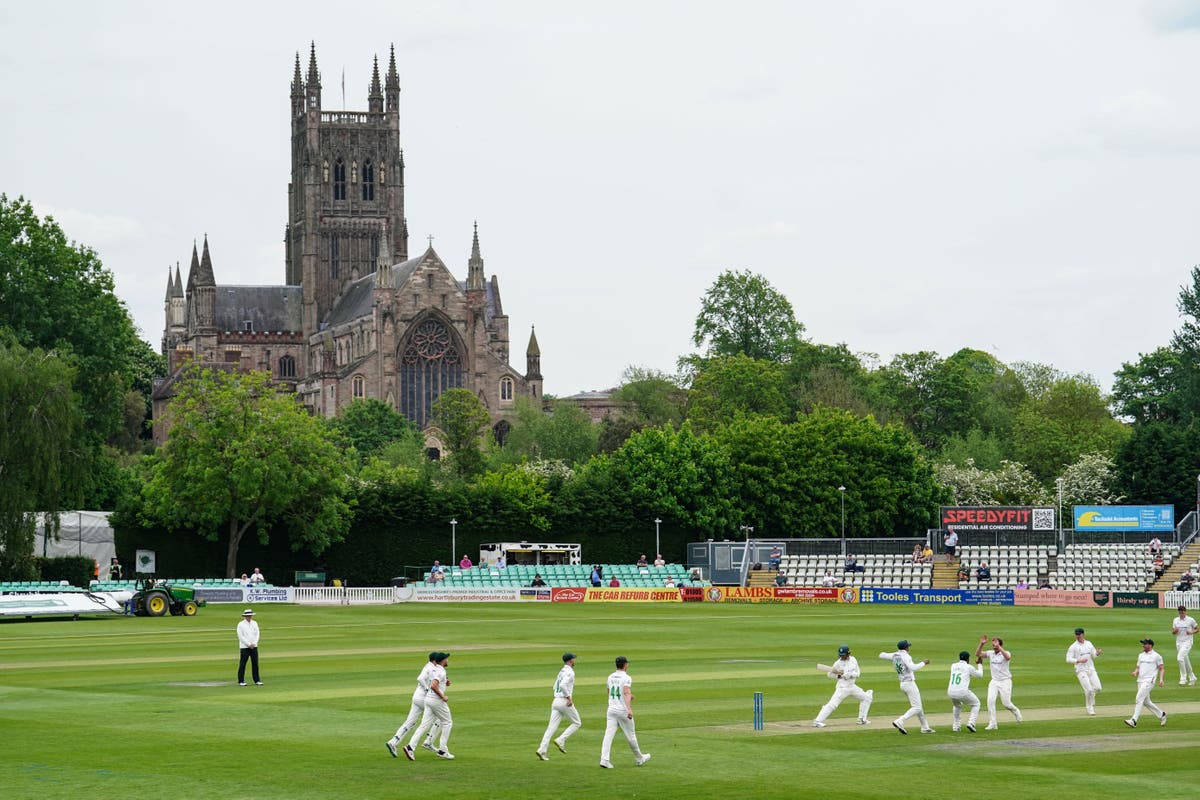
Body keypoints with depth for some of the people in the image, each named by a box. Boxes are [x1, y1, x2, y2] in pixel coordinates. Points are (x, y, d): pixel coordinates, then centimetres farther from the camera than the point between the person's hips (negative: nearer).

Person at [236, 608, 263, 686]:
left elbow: (257, 634, 9)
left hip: (254, 647, 4)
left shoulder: (254, 623, 11)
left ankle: (257, 680, 8)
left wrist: (254, 643, -6)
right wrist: (249, 644, -14)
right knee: (242, 664, -3)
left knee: (255, 663, 4)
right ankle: (241, 681, 1)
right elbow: (241, 636, -10)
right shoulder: (241, 624, -5)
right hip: (244, 647, -4)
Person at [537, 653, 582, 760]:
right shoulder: (570, 672, -10)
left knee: (552, 727, 0)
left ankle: (542, 750, -12)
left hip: (556, 701, 8)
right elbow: (562, 685, -25)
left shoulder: (562, 671, 19)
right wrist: (569, 698, -19)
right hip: (565, 702, -8)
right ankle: (561, 741, -5)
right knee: (576, 723, 10)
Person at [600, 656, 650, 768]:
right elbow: (626, 693, -27)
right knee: (630, 735, 9)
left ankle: (604, 759, -18)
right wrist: (629, 709, -39)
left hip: (611, 709, 5)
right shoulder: (626, 678, -12)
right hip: (623, 710, -5)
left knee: (608, 735, -4)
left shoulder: (610, 677, 10)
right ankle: (639, 758, 26)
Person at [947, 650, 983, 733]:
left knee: (957, 706, 36)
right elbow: (980, 675, 18)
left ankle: (956, 726, 26)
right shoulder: (969, 667, 2)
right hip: (963, 692, -4)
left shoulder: (953, 666, 15)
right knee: (975, 704, 21)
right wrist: (980, 664, 33)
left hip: (951, 692, 5)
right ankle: (971, 723, 3)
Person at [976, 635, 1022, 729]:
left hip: (1005, 681, -4)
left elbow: (1007, 657, -34)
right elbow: (977, 654, -5)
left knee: (1006, 703, -4)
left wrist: (998, 647, -40)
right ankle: (992, 724, -10)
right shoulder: (990, 654, 4)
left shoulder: (1005, 653, -10)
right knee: (990, 700, -13)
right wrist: (982, 644, -19)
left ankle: (1016, 711, 30)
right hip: (994, 681, 4)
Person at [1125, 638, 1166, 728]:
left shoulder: (1156, 656, -3)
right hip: (1140, 680, 8)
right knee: (1146, 702, 12)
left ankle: (1134, 721, -21)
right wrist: (1135, 672, -1)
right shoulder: (1141, 656, 17)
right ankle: (1161, 715, 29)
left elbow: (1162, 668, 0)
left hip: (1149, 681, -8)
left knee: (1139, 699, -17)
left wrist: (1161, 679, -14)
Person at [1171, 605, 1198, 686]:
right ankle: (1192, 678, 27)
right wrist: (1175, 631, -10)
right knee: (1185, 661, 12)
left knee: (1180, 658, -22)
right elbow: (1173, 632, 13)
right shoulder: (1175, 620, 8)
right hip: (1178, 642, 6)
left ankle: (1183, 678, -14)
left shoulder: (1191, 620, -5)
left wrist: (1192, 632, -15)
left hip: (1187, 642, -6)